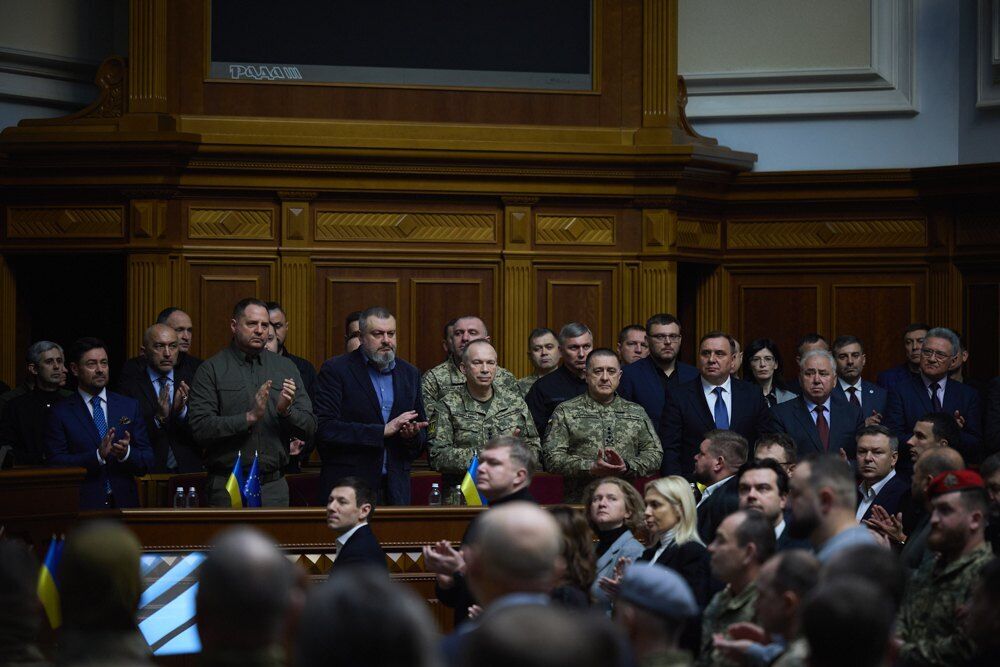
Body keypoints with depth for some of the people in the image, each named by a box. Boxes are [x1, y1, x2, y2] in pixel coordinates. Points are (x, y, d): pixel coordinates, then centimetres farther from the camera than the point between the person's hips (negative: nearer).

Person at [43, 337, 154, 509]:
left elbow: (147, 463, 11)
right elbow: (55, 464, -4)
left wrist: (126, 453, -10)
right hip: (82, 506, -2)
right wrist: (98, 455, -14)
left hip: (124, 504, 2)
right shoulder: (60, 413, 5)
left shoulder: (130, 407, 13)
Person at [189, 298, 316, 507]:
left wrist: (286, 411, -12)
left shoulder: (285, 367, 11)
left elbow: (309, 428, 8)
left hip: (274, 484, 3)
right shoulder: (211, 370, 0)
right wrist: (250, 417, -17)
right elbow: (200, 428, -11)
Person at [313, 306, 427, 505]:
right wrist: (383, 431, -16)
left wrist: (413, 434, -7)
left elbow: (423, 435, 18)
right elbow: (325, 428, -14)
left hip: (395, 489, 4)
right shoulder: (335, 370, -3)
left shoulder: (409, 374, 13)